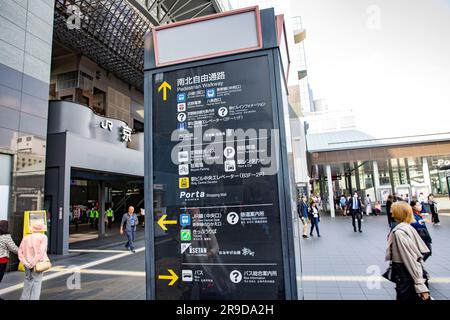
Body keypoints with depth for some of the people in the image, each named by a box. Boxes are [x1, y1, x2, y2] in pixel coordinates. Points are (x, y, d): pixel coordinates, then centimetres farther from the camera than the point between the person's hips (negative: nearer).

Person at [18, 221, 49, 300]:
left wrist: (25, 263, -6)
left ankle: (24, 298, 24)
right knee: (37, 282, 2)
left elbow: (20, 252, -1)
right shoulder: (43, 237, -9)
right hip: (38, 263, -5)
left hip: (28, 263, 5)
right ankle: (34, 298, -1)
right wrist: (33, 263, -12)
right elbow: (40, 252, -18)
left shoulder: (26, 238, 5)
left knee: (28, 280, 20)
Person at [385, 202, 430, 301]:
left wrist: (420, 284, -21)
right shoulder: (408, 227, 3)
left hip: (407, 278, -8)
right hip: (411, 275, 8)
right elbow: (417, 251, 11)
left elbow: (411, 259, -24)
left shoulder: (399, 232, -22)